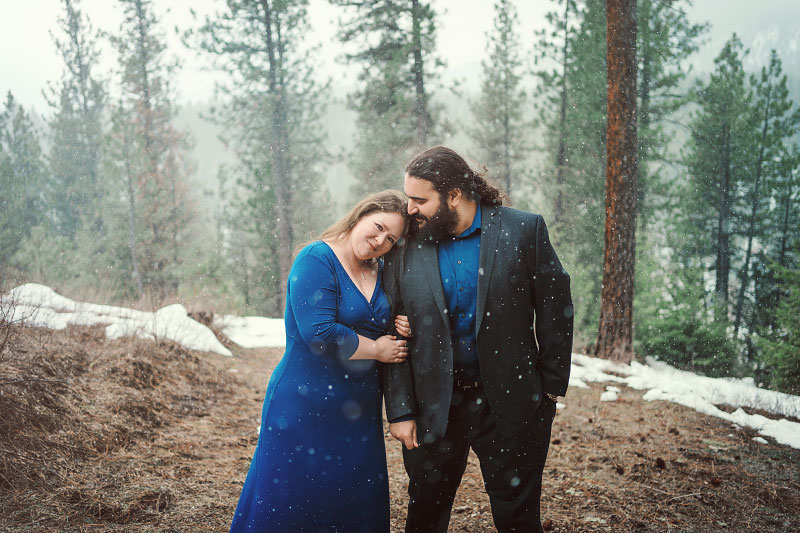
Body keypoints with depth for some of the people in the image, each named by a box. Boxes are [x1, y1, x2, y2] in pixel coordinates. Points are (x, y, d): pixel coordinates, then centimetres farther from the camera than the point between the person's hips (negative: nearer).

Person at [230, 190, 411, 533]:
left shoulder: (380, 274, 11)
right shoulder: (317, 259, -11)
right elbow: (319, 333, -22)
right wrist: (376, 350, -10)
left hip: (358, 412, 7)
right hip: (305, 406, -6)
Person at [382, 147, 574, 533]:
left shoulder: (524, 230, -7)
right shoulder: (405, 248, -3)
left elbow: (556, 309, -2)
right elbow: (393, 335, 0)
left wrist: (552, 386, -2)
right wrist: (400, 411, -3)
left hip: (509, 405, -1)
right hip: (433, 409, 2)